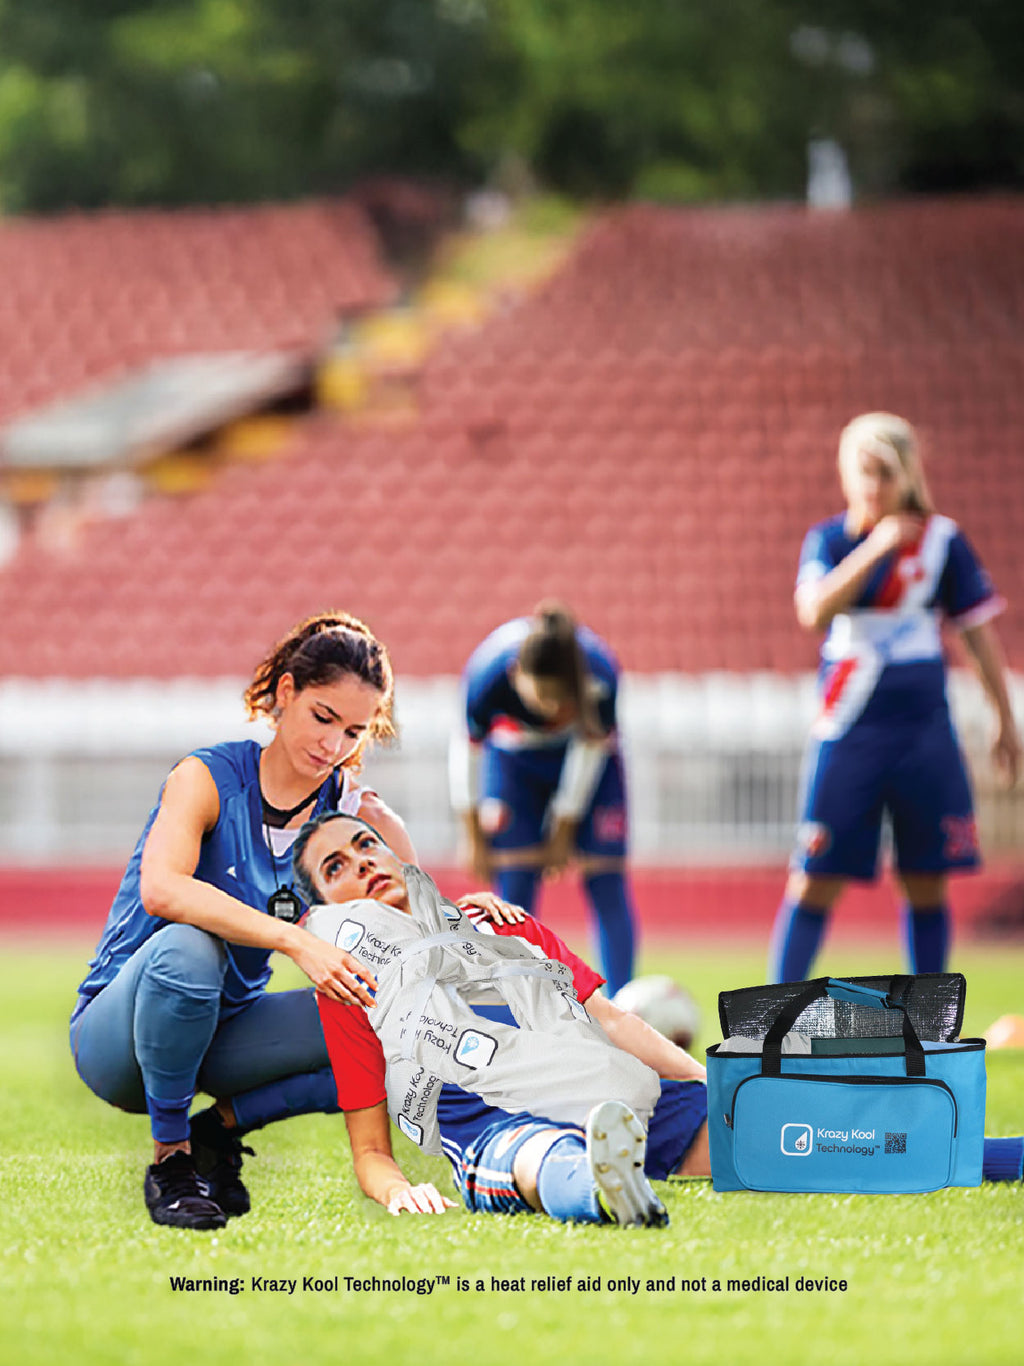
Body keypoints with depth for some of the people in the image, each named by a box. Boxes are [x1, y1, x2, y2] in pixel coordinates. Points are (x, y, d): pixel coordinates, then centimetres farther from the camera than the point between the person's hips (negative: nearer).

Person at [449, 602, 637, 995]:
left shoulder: (601, 676, -38)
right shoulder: (487, 678, -38)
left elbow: (589, 752, -20)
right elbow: (466, 752, -18)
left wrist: (563, 836, -8)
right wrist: (475, 841, -7)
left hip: (586, 752, 0)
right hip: (514, 758, 0)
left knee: (607, 884, -7)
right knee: (515, 886, -8)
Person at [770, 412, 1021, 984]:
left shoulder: (942, 539, 3)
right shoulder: (830, 540, 0)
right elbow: (814, 611, -18)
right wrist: (876, 547, -25)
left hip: (925, 730, 1)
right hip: (849, 733, -1)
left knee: (926, 883, 4)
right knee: (816, 880, -4)